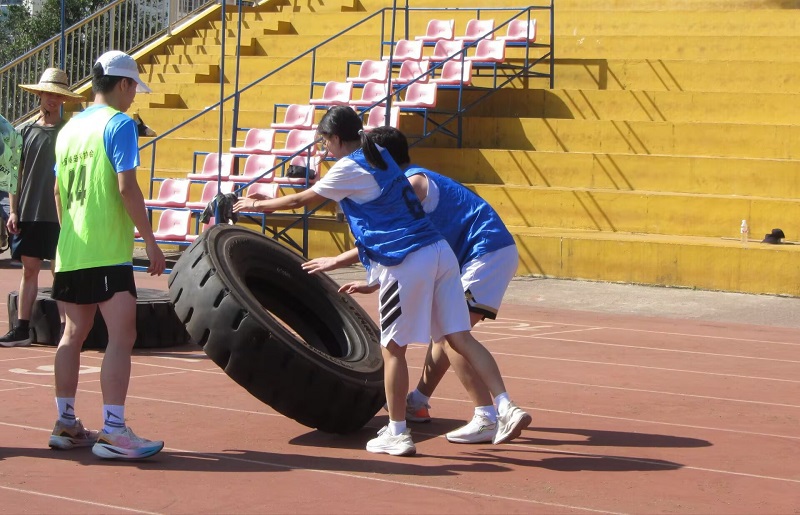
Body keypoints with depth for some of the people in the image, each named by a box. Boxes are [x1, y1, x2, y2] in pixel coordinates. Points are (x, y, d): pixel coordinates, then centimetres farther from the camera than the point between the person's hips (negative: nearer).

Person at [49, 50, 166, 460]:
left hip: (69, 251, 8)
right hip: (107, 253, -8)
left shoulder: (70, 128, 14)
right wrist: (150, 241, -11)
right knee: (121, 335, -9)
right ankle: (113, 431, -16)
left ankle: (65, 424, 20)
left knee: (74, 333, 15)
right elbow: (126, 187, -15)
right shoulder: (119, 124, -8)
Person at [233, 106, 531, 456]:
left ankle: (397, 434, 9)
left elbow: (300, 200, 8)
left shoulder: (348, 169, -4)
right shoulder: (379, 158, 18)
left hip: (407, 263, -8)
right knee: (460, 338, 4)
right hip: (440, 252, 8)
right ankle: (506, 408, -5)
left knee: (393, 348, 4)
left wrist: (258, 204, 23)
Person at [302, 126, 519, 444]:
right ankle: (418, 403, 29)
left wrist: (337, 261, -7)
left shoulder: (412, 182, -11)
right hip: (486, 254, 10)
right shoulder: (417, 181, 21)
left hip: (489, 253, -10)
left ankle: (488, 419, -20)